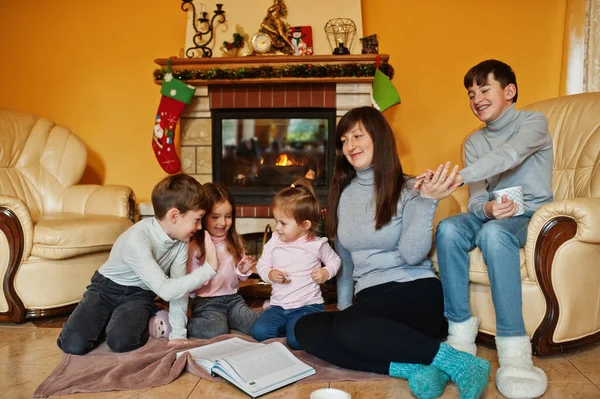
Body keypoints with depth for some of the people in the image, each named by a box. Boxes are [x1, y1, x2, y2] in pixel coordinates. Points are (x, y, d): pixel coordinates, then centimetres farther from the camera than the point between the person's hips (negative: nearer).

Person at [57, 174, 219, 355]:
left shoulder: (181, 240, -14)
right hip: (108, 287, -3)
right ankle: (108, 318, 9)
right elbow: (165, 290, -37)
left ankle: (140, 318, 7)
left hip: (140, 293, 3)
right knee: (73, 344, -19)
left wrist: (178, 333, -15)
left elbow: (179, 286, -10)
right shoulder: (137, 240, -33)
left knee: (122, 342, -25)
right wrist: (209, 269, -39)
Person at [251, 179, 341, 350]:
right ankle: (289, 326, 7)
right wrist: (269, 274, -13)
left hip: (307, 305, -4)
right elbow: (262, 264, 9)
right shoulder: (274, 242, 0)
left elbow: (334, 260, 13)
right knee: (258, 332, -18)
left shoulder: (317, 244, -5)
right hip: (278, 306, 4)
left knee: (296, 340, -28)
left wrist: (326, 272, -8)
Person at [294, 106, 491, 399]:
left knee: (350, 328, -35)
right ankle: (413, 368, -27)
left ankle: (453, 359, -21)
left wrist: (427, 200, -24)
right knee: (306, 329, -23)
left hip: (415, 291, -6)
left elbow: (412, 255, -18)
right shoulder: (341, 195, 11)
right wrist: (343, 306, 15)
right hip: (369, 296, 6)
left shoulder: (407, 190, -4)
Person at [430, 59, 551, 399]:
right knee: (448, 229, -29)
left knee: (493, 233, -38)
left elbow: (509, 156, -26)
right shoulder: (474, 142, 12)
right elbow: (477, 197, 1)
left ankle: (513, 348, -39)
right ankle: (461, 332, -25)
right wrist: (486, 209, -25)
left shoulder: (534, 123, -3)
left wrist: (457, 177, -41)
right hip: (492, 213, 4)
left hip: (532, 216, -4)